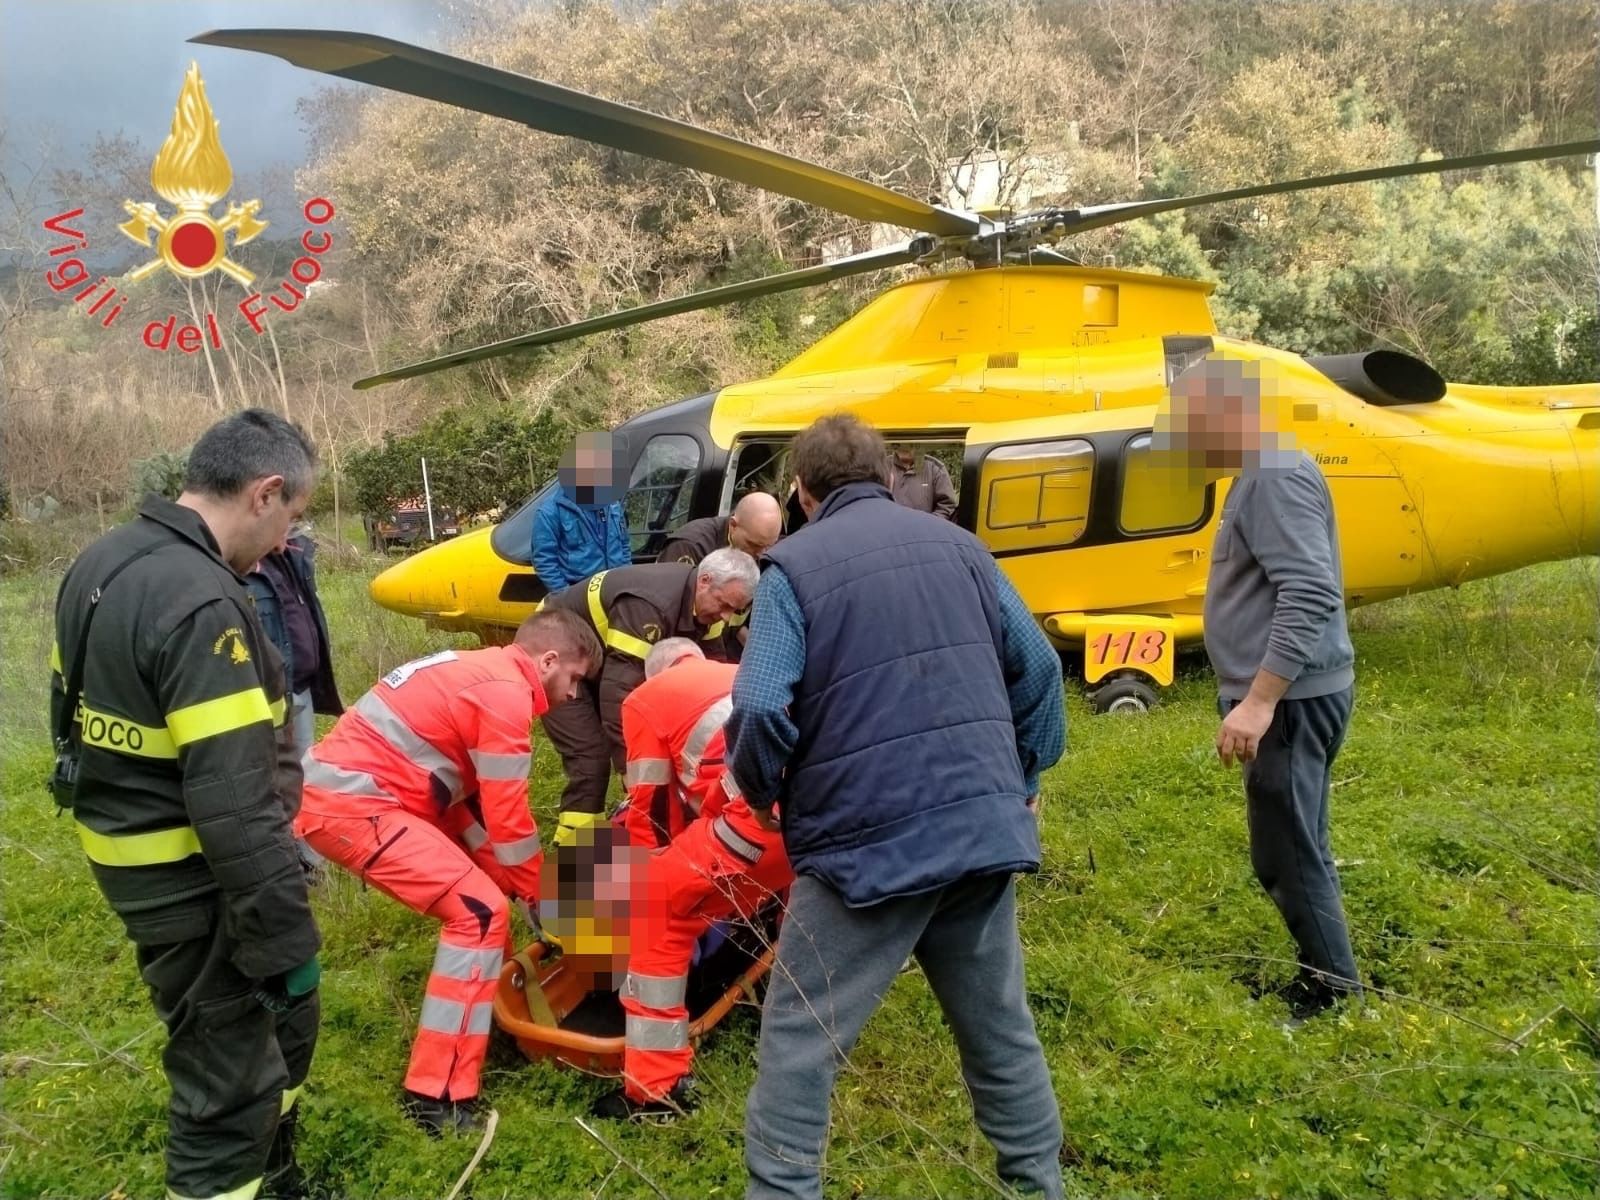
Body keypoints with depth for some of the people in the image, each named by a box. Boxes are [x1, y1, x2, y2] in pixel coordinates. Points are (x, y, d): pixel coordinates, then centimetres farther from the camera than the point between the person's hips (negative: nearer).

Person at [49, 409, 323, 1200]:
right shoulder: (200, 604, -28)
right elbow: (234, 804, -29)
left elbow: (75, 709, 16)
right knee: (228, 1084, 6)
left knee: (279, 1021, 26)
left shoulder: (103, 562, 4)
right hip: (191, 880, -10)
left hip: (138, 855, 10)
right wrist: (286, 935, -21)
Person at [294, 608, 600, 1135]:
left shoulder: (479, 671, 18)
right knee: (480, 910, -11)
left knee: (482, 885, 21)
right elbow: (507, 819, -11)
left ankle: (473, 1013, 33)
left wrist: (519, 885, 15)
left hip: (332, 789, 10)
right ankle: (438, 1095, -8)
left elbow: (469, 802, 18)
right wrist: (541, 903, 3)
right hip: (352, 804, -10)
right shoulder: (507, 693, -12)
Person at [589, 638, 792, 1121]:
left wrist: (651, 879, 39)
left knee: (657, 912, 10)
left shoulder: (645, 700, 20)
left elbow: (652, 811, 22)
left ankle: (657, 1087, 12)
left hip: (767, 810, -6)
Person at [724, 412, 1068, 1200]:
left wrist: (761, 792, 4)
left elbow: (761, 707, -16)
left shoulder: (794, 565, -4)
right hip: (985, 826, 6)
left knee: (798, 1043, 8)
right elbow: (1037, 667, 9)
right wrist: (1024, 779, 21)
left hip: (868, 839, -5)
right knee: (999, 1027, 22)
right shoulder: (955, 543, 11)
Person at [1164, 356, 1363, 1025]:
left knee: (1287, 859, -1)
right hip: (1281, 697, 11)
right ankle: (1323, 983, 31)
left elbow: (1311, 596, -27)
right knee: (1292, 854, 18)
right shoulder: (1262, 472, 15)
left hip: (1288, 700, -11)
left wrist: (1259, 700, -29)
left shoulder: (1275, 476, -18)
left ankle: (1334, 999, 13)